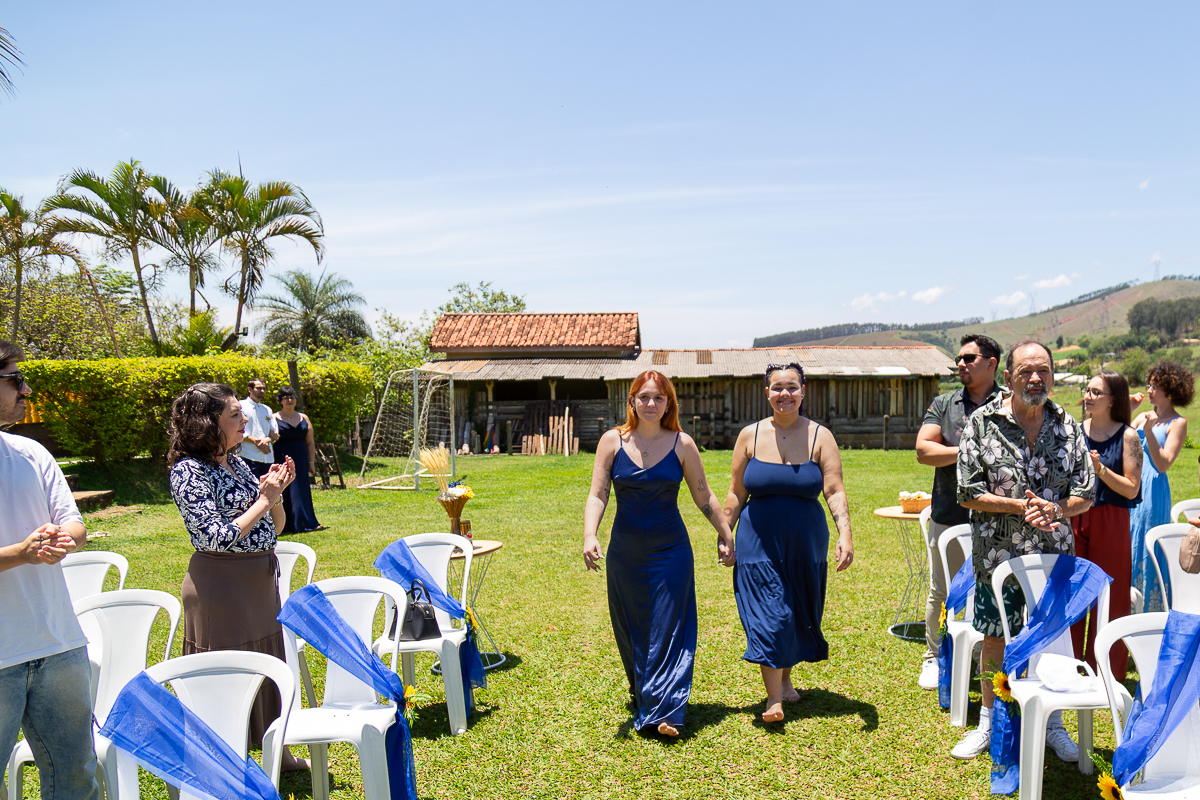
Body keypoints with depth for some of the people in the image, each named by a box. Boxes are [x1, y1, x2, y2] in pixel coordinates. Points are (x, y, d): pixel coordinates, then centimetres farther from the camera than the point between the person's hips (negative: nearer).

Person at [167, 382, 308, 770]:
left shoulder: (237, 462, 8)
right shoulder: (188, 470, -15)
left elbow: (268, 527, 15)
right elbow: (217, 538, -22)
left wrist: (275, 490, -2)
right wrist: (265, 500, -17)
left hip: (261, 578, 8)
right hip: (221, 587, -8)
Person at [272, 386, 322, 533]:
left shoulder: (304, 418, 13)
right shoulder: (274, 418, 1)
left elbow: (310, 442, 13)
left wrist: (311, 461, 7)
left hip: (300, 460, 4)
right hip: (282, 459, -4)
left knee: (302, 490, 4)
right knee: (285, 491, -3)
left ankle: (305, 523, 10)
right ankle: (288, 525, 1)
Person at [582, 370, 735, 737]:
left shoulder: (682, 444, -3)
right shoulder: (613, 441, -3)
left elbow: (704, 497, 5)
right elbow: (597, 495, -6)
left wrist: (726, 535, 9)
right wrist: (590, 535, -20)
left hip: (671, 551, -1)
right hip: (625, 551, 2)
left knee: (668, 629, -4)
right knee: (630, 629, 14)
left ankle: (664, 711, 1)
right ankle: (640, 693, 38)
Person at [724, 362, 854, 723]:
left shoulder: (820, 436, -3)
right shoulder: (750, 436, -1)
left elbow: (835, 492, -9)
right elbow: (736, 494, 4)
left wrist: (845, 533, -23)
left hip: (805, 542, 1)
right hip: (759, 541, -1)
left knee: (799, 612, 13)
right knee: (769, 616, -7)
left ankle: (786, 679, 34)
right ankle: (774, 699, 0)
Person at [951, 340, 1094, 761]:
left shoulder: (1068, 427, 1)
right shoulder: (981, 424, -8)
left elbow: (1086, 493, 3)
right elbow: (969, 494, -9)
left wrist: (1054, 509, -17)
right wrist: (1021, 507, -20)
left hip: (1055, 553, 2)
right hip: (998, 553, -2)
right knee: (995, 637, 9)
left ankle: (1052, 723, 31)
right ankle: (989, 721, 27)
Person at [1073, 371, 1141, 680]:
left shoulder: (1127, 436, -3)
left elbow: (1131, 489, -7)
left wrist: (1100, 469, -19)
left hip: (1110, 522, -3)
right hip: (1074, 518, 3)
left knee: (1109, 597, 3)